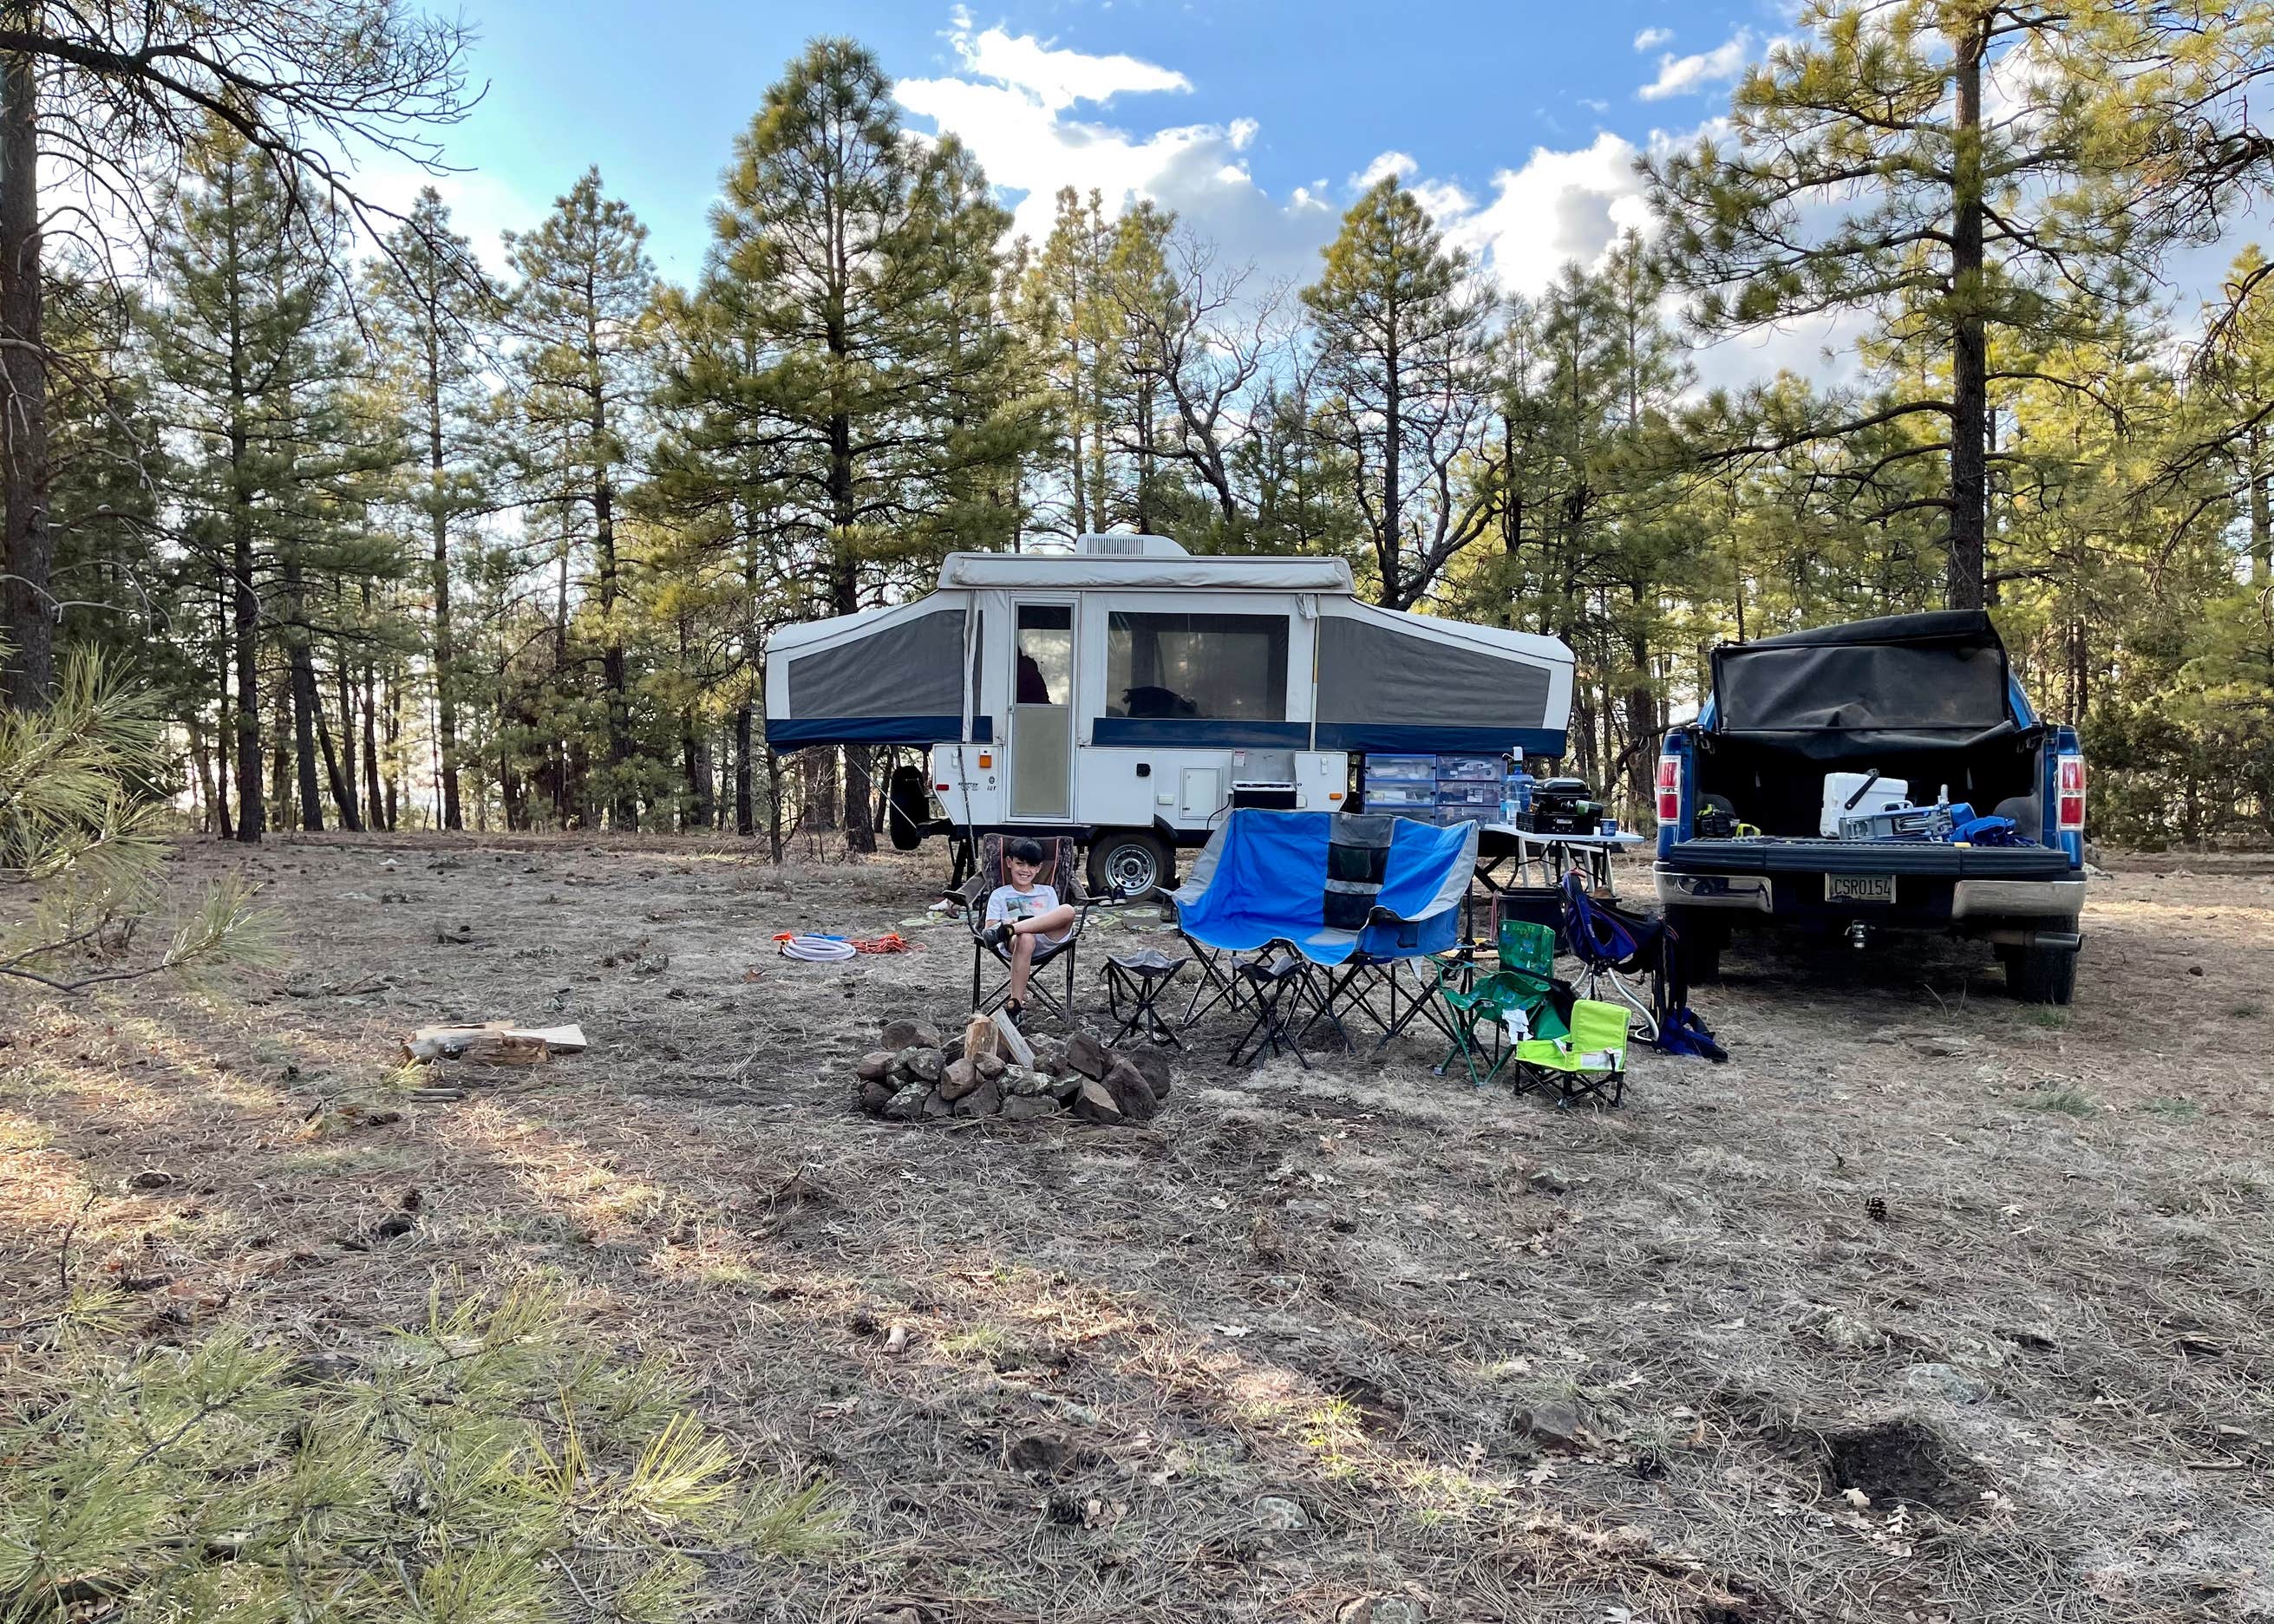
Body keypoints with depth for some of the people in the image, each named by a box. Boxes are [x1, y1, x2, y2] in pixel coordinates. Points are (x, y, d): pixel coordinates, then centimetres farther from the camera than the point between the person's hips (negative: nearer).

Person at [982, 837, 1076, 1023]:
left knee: (1067, 910, -31)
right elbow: (989, 927, 10)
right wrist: (1010, 922, -12)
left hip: (1048, 940, 2)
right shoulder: (999, 895, 23)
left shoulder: (1048, 892, 30)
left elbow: (1056, 922, 19)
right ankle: (1015, 1004, -42)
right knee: (1025, 939, -43)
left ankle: (1007, 930, -36)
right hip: (1014, 943, -2)